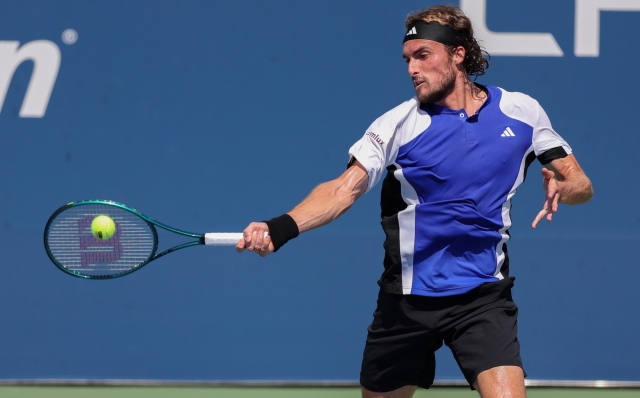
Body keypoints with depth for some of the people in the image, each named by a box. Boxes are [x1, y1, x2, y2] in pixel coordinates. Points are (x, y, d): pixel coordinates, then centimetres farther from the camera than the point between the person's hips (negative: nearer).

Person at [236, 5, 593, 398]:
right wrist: (281, 228, -32)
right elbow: (344, 189, -15)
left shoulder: (521, 112, 1)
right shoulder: (398, 125, -5)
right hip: (407, 301, 1)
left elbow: (581, 184, 6)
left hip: (483, 297, -1)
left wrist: (562, 188, -19)